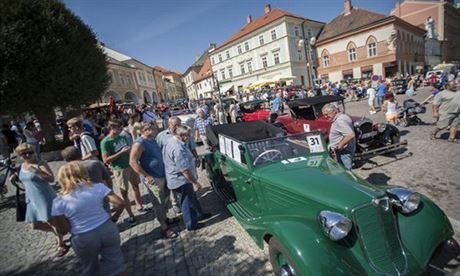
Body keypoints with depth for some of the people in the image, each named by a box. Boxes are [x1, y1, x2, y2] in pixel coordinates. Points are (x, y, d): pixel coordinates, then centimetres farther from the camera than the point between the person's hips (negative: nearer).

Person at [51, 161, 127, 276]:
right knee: (116, 264, 17)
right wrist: (114, 218, 6)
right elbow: (120, 203, -11)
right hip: (107, 229, 1)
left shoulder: (59, 201, -7)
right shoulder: (98, 187, -7)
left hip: (83, 239, 0)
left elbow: (62, 229, -5)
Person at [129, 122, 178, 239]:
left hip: (163, 175, 8)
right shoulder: (139, 143, -19)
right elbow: (133, 162, -22)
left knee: (166, 198, 21)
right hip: (153, 178, -8)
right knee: (159, 203, 3)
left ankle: (164, 218, 41)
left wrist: (166, 168, 15)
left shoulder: (152, 140, 7)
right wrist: (146, 176, -21)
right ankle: (164, 228, 17)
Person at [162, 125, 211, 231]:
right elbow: (184, 169, -29)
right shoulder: (178, 148, -30)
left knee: (192, 197, 24)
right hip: (181, 180, -10)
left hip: (178, 178, 10)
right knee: (187, 202, 8)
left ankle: (199, 215, 42)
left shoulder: (171, 142, 4)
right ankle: (191, 225, 26)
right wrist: (195, 182, -20)